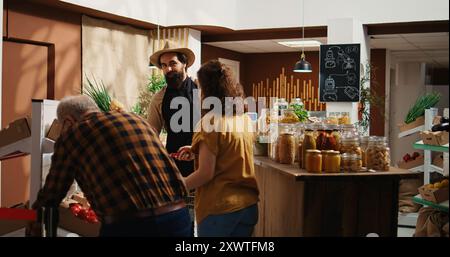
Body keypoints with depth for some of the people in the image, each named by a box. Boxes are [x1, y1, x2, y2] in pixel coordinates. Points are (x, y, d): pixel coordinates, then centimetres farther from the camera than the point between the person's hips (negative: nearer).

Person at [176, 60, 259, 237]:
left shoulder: (210, 120, -15)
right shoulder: (245, 118, 6)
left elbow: (206, 173, -17)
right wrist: (196, 152, 17)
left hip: (220, 208, -6)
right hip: (248, 204, 6)